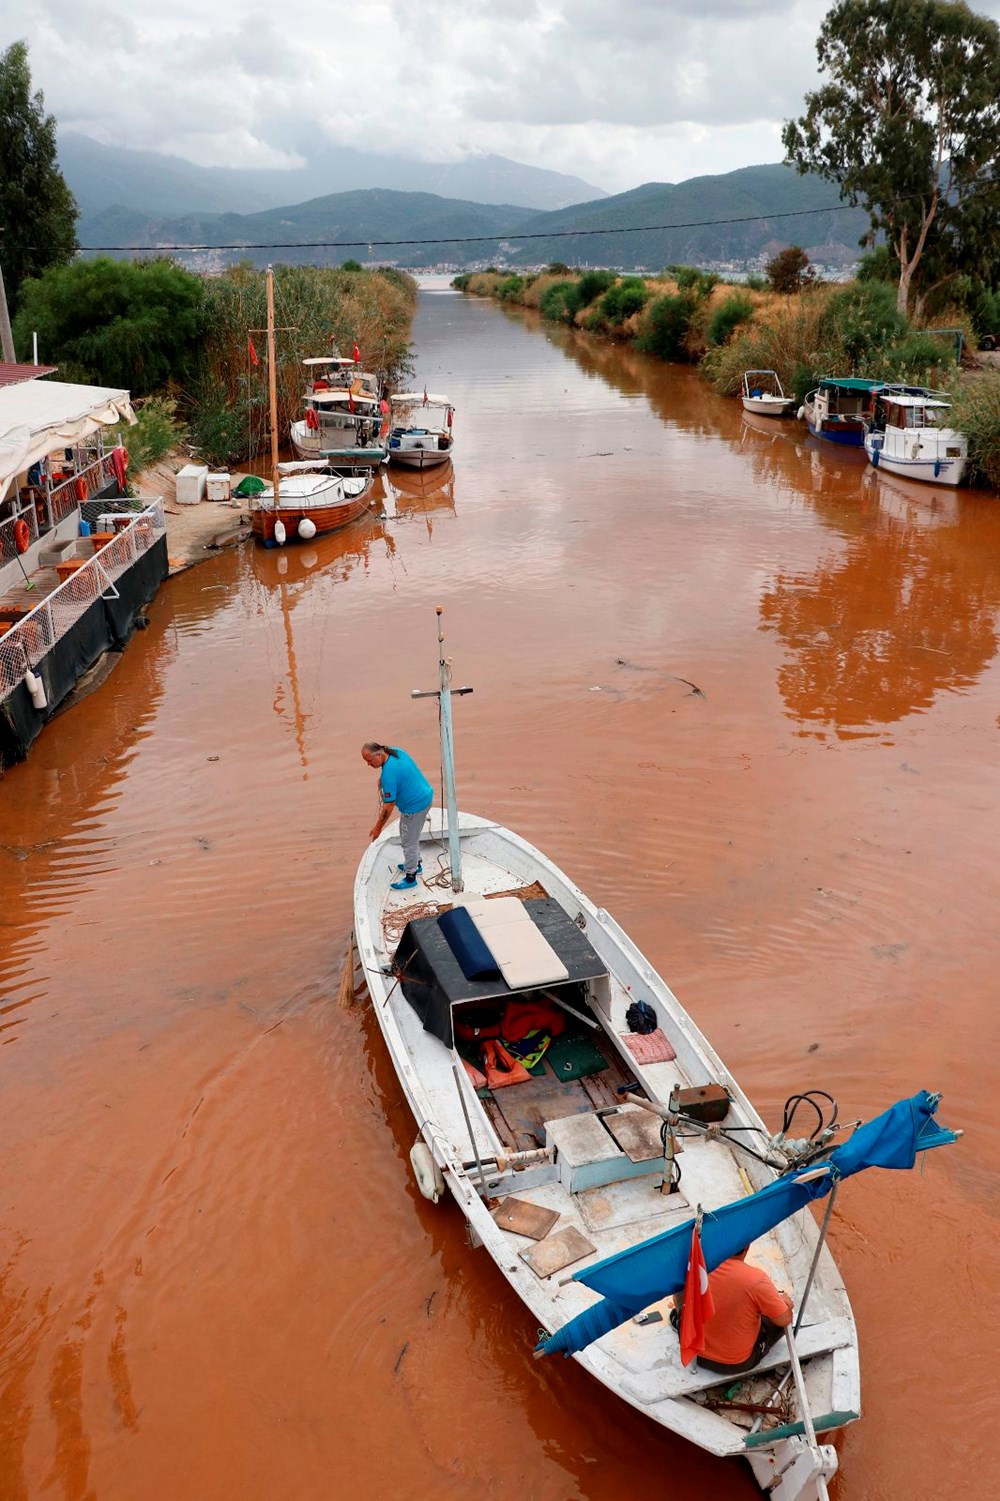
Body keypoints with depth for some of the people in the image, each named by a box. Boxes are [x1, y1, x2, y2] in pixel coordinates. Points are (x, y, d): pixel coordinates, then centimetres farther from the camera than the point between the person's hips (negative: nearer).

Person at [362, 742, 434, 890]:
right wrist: (382, 782, 6)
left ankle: (410, 877, 22)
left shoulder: (388, 774, -31)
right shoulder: (395, 750, -5)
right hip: (425, 796, 10)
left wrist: (377, 828, -13)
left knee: (409, 842, 7)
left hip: (414, 806, -10)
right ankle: (416, 863, 46)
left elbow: (388, 806, -24)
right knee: (412, 835, 28)